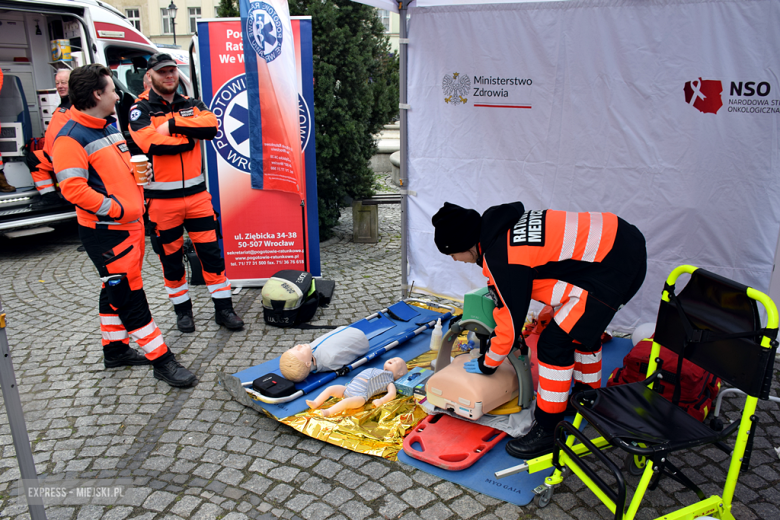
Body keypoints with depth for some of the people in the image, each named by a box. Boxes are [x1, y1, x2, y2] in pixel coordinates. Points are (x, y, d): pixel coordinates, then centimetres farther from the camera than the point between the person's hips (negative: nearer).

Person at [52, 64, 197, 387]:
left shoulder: (110, 128, 14)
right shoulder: (71, 139, -15)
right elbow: (73, 189, -23)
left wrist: (137, 201, 13)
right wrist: (115, 209, -21)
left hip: (130, 226, 9)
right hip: (105, 233, -9)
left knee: (116, 290, 19)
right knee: (128, 295, -3)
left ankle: (115, 348, 33)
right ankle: (161, 360, 2)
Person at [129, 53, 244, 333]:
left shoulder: (192, 105, 11)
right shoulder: (140, 109, -1)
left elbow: (211, 126, -11)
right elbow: (150, 143, -20)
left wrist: (172, 125, -16)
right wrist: (188, 140, -10)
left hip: (196, 192, 3)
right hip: (162, 198, -2)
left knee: (211, 252, 3)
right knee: (171, 258, 9)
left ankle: (223, 307, 14)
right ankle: (182, 310, 26)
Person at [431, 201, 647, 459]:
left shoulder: (501, 258, -21)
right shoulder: (500, 228, 7)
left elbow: (512, 320, -11)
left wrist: (487, 365, 5)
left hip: (613, 268, -10)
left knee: (555, 341, -7)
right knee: (581, 325, 27)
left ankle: (548, 431, 6)